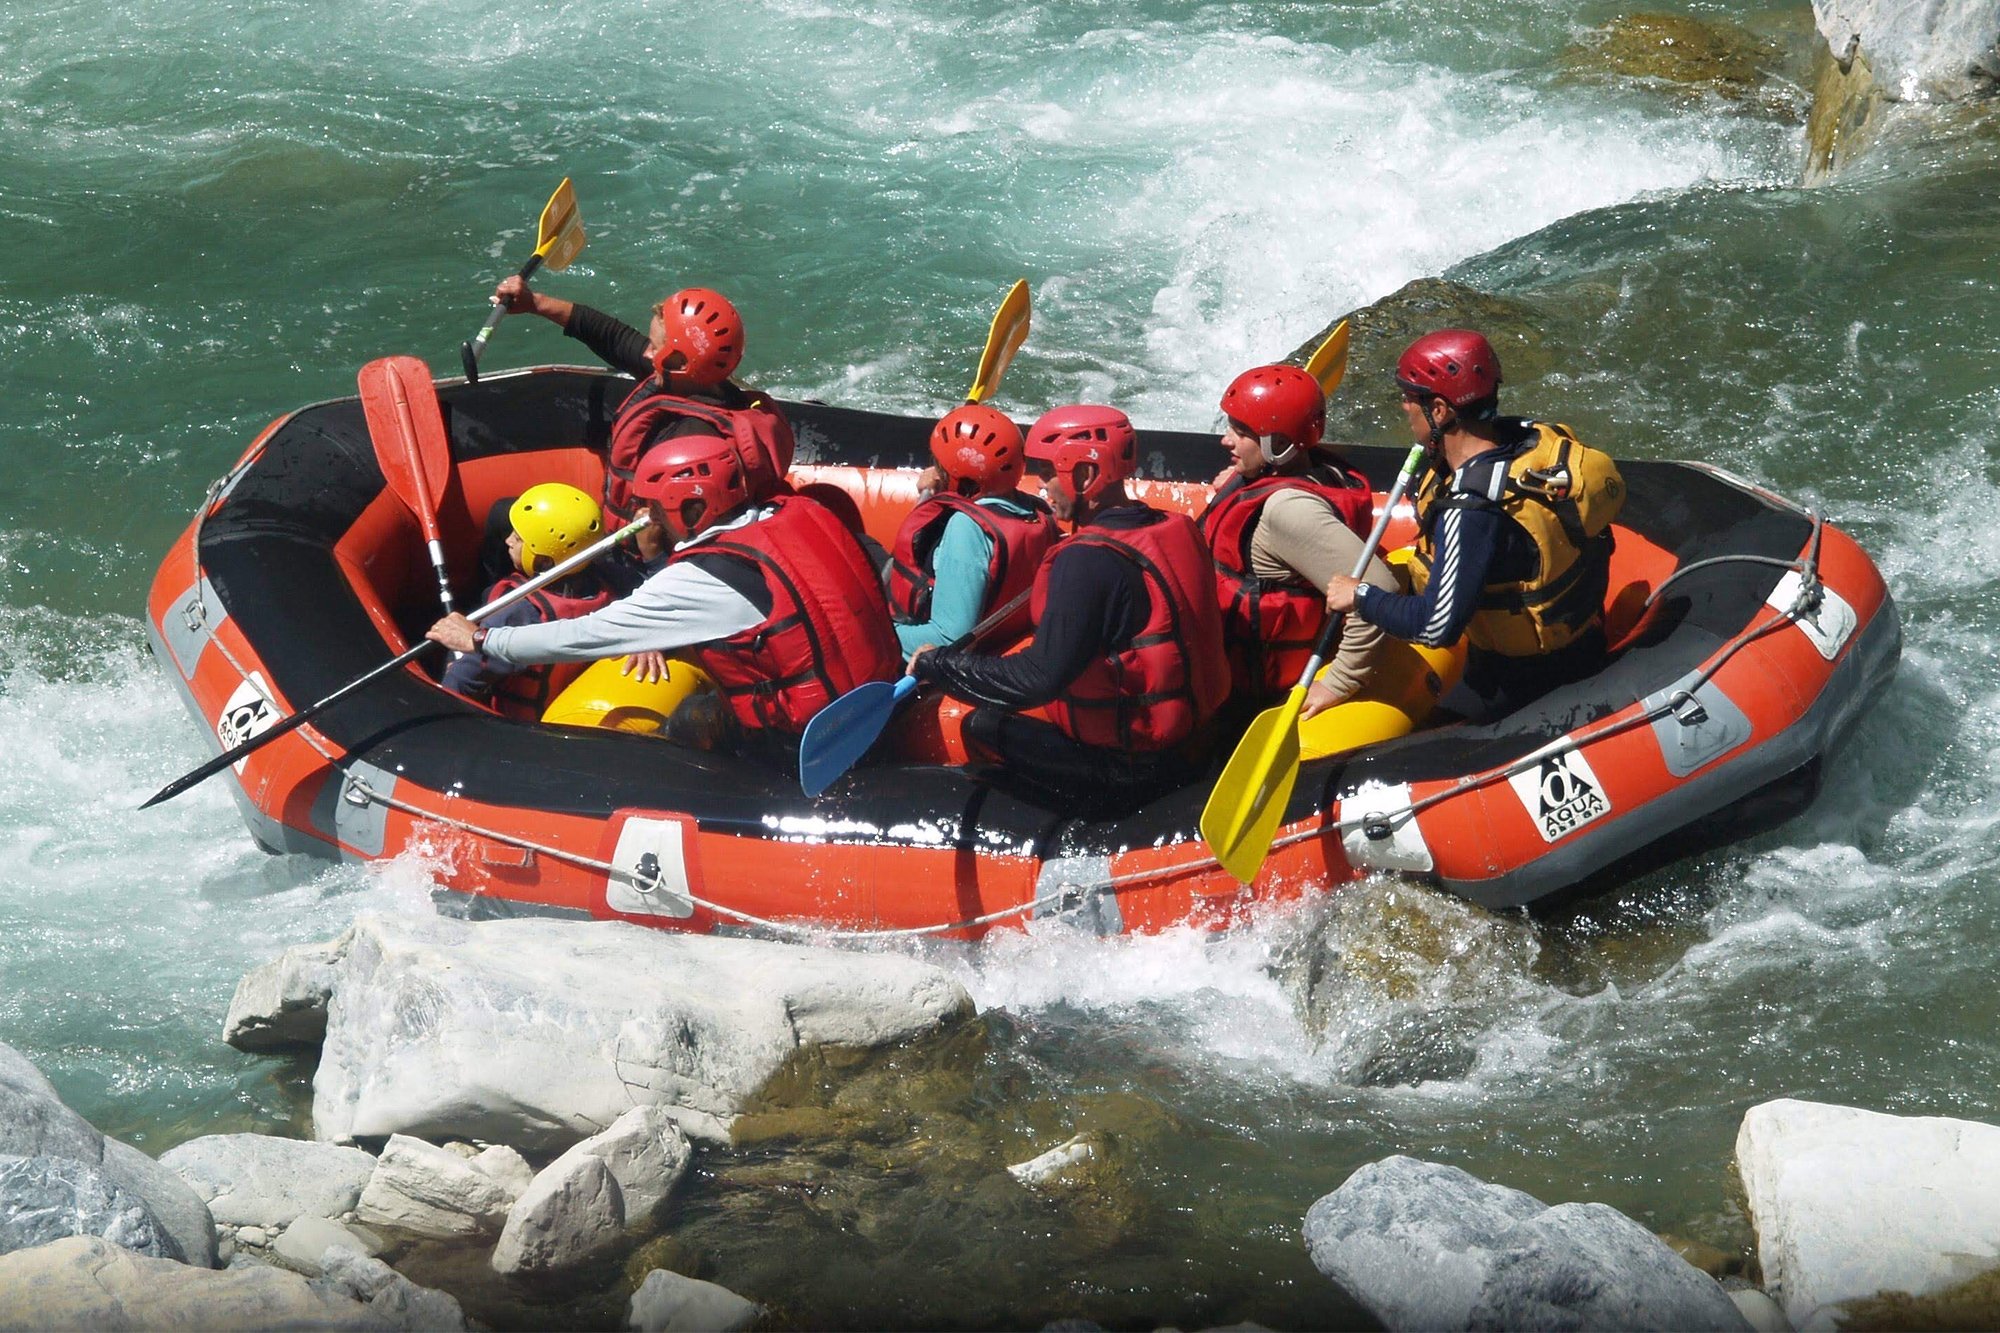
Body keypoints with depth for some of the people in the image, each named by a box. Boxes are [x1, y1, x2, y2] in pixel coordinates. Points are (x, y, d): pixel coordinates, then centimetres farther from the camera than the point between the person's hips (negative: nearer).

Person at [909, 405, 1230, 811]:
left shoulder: (1087, 561, -23)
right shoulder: (1176, 530, 3)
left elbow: (1040, 678, -26)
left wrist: (939, 663, -15)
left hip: (1125, 770, -8)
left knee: (982, 723, -2)